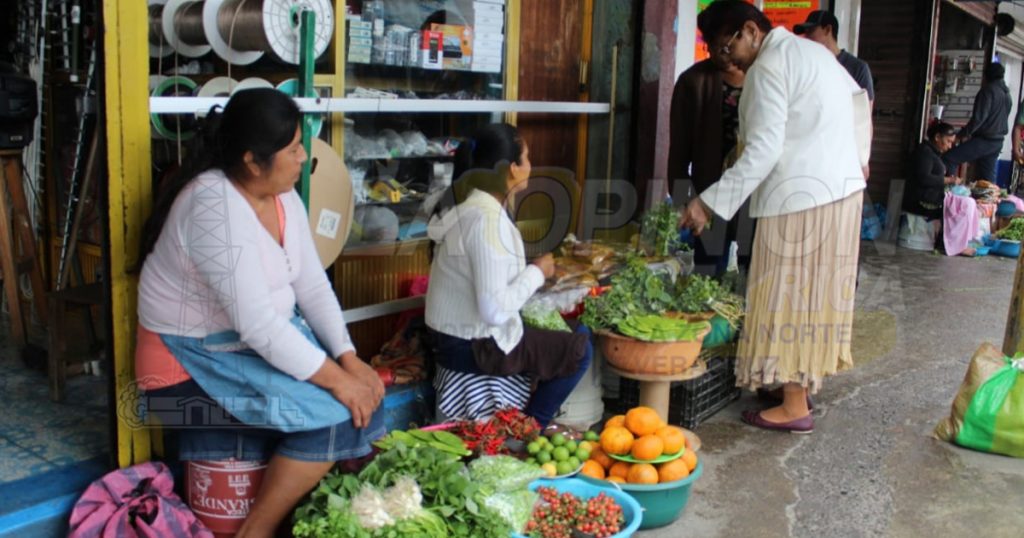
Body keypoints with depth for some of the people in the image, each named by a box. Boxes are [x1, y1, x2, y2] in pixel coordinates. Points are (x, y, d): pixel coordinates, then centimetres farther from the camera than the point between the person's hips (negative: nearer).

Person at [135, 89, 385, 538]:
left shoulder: (283, 197, 1)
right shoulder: (214, 206, -26)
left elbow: (313, 287, 1)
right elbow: (257, 322, -30)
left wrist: (348, 359, -11)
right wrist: (336, 379, -26)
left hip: (266, 343, 8)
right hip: (194, 366, -8)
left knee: (361, 395, -5)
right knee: (333, 414, -21)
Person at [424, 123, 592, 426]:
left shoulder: (467, 206, 6)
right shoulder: (487, 220, -25)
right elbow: (495, 309, -28)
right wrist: (537, 272, -15)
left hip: (453, 336, 10)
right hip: (473, 347, -9)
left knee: (568, 335, 23)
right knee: (579, 350, 2)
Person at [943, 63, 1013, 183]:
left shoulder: (988, 90, -11)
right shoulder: (1007, 94, 16)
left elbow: (978, 118, -18)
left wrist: (962, 135, -10)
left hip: (984, 140, -9)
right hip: (998, 142, 9)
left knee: (948, 159, -12)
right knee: (987, 178, 10)